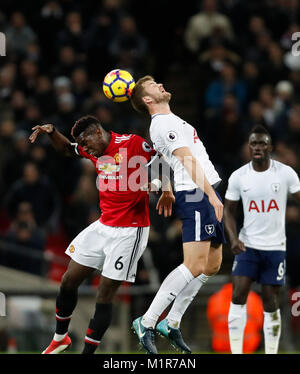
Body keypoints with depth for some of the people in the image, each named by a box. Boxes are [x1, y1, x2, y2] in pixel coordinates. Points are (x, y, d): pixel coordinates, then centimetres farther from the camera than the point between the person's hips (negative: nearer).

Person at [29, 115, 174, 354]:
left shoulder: (133, 144, -14)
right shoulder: (94, 150, 7)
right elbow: (67, 149, 24)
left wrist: (167, 190, -12)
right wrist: (51, 131, 7)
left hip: (129, 231, -8)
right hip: (104, 225, 8)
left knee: (105, 295, -7)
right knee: (69, 281, 11)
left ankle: (88, 351, 1)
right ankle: (60, 338, 32)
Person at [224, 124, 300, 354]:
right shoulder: (238, 176, -2)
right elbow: (229, 210, 6)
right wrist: (233, 238, -10)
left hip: (275, 247, -1)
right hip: (247, 246, 1)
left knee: (271, 303, 3)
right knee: (238, 296, -11)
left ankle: (271, 354, 12)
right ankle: (236, 353, -8)